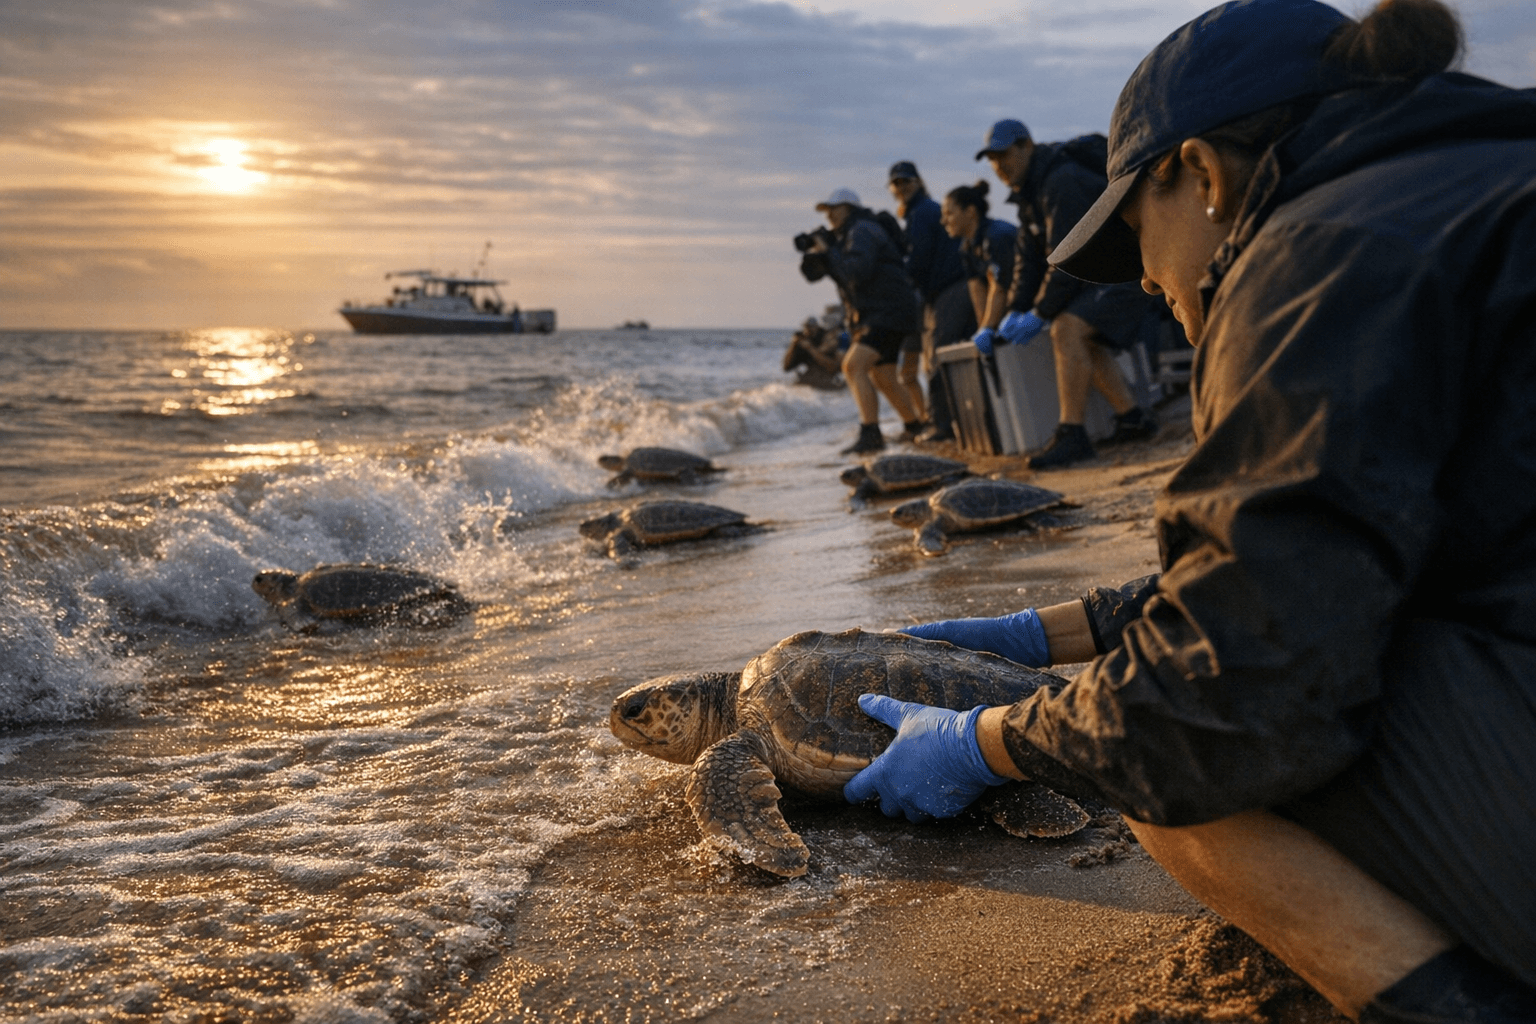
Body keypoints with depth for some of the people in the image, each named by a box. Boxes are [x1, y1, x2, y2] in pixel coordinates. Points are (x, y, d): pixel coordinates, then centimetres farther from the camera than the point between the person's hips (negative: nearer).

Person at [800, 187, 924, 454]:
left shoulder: (863, 231, -12)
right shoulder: (840, 238, 17)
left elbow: (857, 272, -28)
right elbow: (811, 272, 12)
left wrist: (830, 252, -17)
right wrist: (815, 250, -7)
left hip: (887, 314, -11)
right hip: (868, 318, 11)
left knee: (853, 366, -24)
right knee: (883, 380, 18)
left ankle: (870, 434, -29)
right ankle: (916, 428, 34)